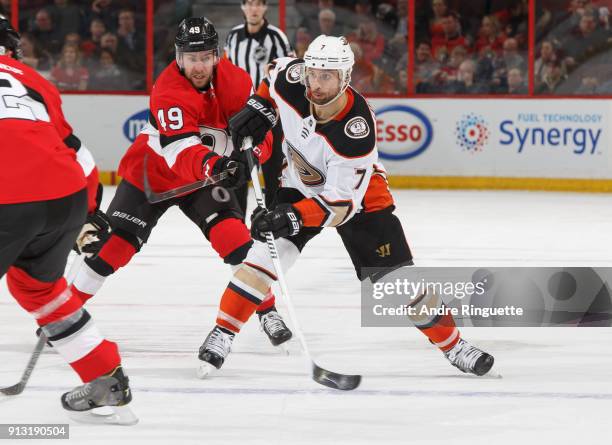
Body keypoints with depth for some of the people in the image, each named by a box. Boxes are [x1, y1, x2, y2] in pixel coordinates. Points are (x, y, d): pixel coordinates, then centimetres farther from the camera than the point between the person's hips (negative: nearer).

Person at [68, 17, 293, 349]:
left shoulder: (236, 82, -14)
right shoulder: (169, 91, -30)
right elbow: (180, 150, -42)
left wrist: (247, 154, -25)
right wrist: (212, 165, -61)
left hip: (205, 178, 3)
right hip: (151, 173, -3)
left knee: (234, 236, -16)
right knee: (116, 243, -6)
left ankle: (268, 312, -6)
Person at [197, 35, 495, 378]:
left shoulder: (356, 130, -37)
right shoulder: (293, 80, -25)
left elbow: (341, 202, -36)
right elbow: (275, 72, 4)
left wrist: (293, 217, -48)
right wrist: (257, 109, -9)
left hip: (358, 195, -3)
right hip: (301, 185, 3)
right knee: (266, 255, -17)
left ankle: (452, 343, 12)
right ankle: (221, 336, -7)